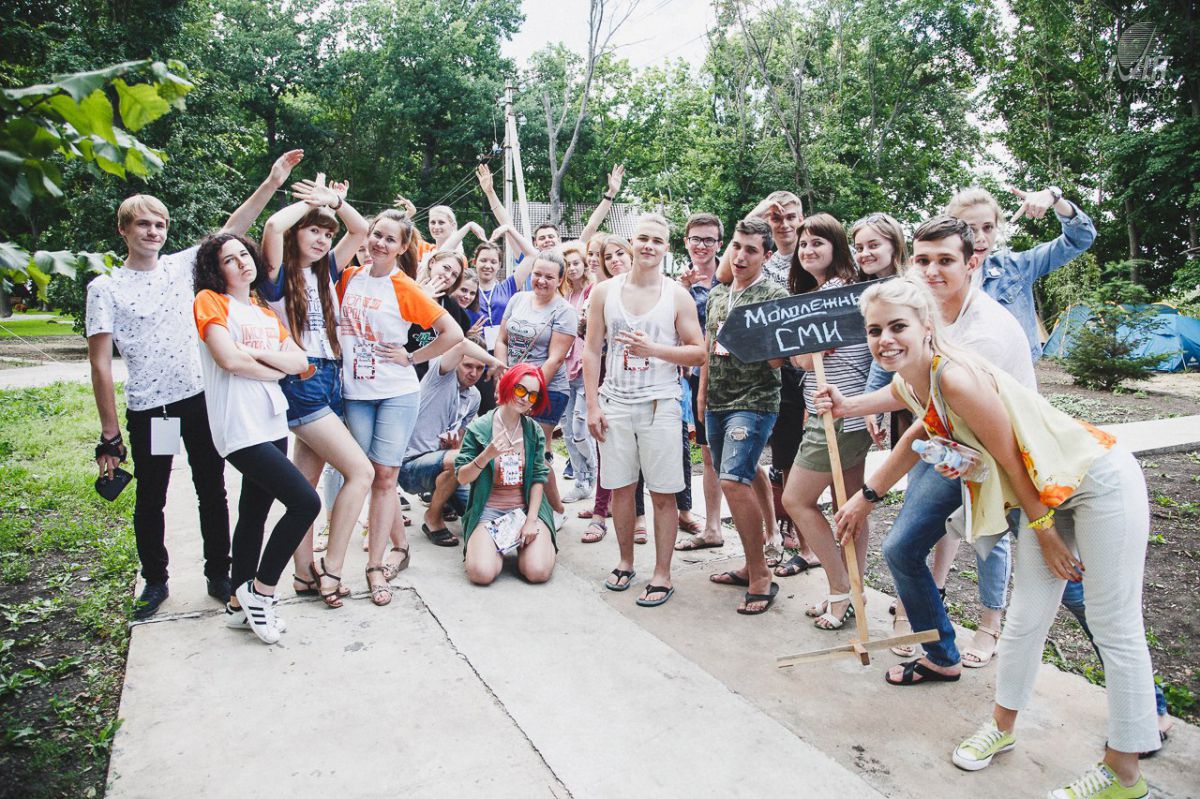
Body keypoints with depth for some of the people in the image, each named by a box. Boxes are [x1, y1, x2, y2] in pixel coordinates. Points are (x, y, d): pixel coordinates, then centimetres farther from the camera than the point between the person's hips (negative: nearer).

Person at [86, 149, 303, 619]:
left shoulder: (182, 266, 6)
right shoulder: (105, 288, -3)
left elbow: (232, 229, 2)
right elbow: (100, 364, -6)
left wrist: (272, 183, -8)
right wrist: (109, 434, -9)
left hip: (200, 400, 2)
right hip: (146, 410, -2)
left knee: (212, 492, 9)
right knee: (150, 500, 11)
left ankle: (219, 575, 23)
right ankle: (155, 582, 29)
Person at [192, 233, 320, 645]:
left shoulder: (266, 312, 19)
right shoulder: (210, 301, -2)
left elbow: (301, 362, 8)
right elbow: (228, 359, -16)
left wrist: (256, 353, -7)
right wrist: (276, 370, -1)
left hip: (273, 424, 8)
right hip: (241, 429, -8)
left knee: (255, 514, 13)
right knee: (305, 501, -15)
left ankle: (239, 604, 26)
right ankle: (259, 591, 2)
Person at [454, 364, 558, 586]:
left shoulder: (534, 431, 4)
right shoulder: (479, 428, -3)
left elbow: (539, 477, 1)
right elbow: (462, 478, -4)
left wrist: (531, 520, -8)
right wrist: (487, 455, -22)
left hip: (527, 507, 2)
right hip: (488, 509, -1)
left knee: (538, 571, -20)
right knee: (481, 573, -23)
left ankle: (524, 544, 15)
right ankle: (494, 547, 13)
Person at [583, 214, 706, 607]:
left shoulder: (678, 297, 0)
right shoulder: (605, 292, 5)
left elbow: (698, 353, -1)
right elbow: (592, 350, 6)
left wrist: (653, 349, -16)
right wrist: (592, 405, 1)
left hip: (660, 405, -2)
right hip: (615, 403, 2)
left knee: (662, 494, 2)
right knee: (621, 488, 10)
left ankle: (662, 574, 13)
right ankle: (625, 562, 28)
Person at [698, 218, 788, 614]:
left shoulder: (774, 297, -6)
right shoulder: (717, 293, 14)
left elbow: (777, 359, -10)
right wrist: (703, 392, 18)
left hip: (753, 402, -7)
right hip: (717, 403, 7)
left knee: (734, 481, -18)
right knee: (734, 483, 11)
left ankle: (761, 577, -7)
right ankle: (751, 564, 24)